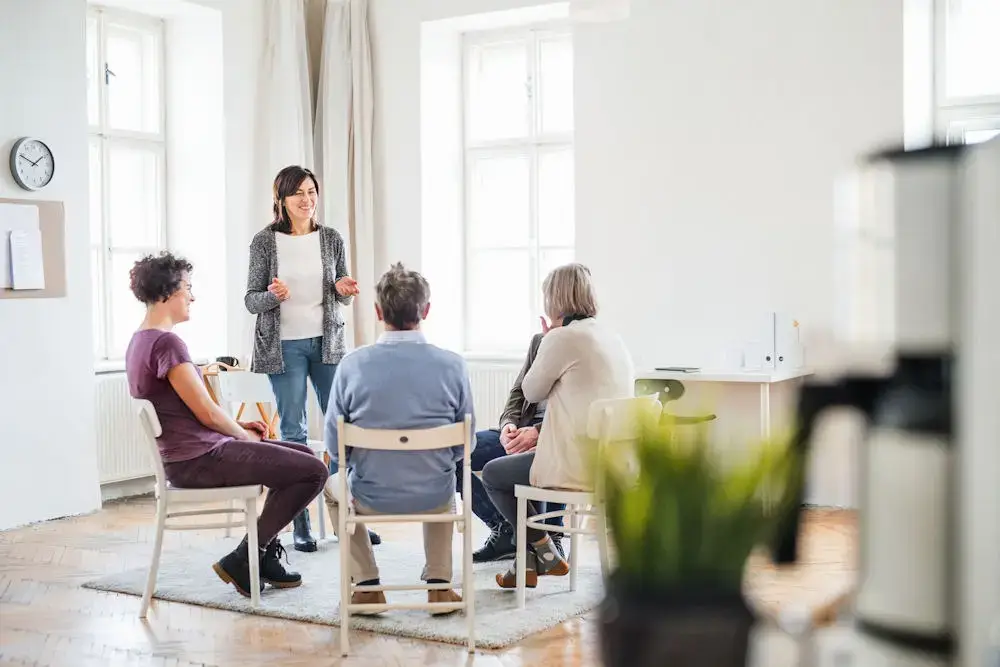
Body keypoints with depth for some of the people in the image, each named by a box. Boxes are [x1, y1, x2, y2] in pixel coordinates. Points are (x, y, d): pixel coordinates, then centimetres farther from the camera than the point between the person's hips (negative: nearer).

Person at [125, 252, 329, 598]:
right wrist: (243, 434, 1)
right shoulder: (167, 342, -19)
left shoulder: (139, 341, 12)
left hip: (186, 457, 11)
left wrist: (238, 426, 11)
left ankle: (264, 554, 23)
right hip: (200, 460, -11)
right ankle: (241, 560, -2)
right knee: (314, 471, -12)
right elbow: (207, 413, -18)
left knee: (302, 454, 21)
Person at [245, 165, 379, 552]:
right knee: (293, 432, 1)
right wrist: (272, 296, -21)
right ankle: (300, 524, 8)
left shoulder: (331, 239, 5)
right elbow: (251, 300, 0)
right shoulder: (264, 241, -2)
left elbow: (342, 297, 12)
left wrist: (344, 290, -11)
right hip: (284, 346, -2)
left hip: (327, 342, 3)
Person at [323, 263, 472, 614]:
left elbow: (335, 448, -6)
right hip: (435, 498, 1)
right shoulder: (452, 365, -13)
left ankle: (367, 587, 28)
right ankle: (439, 584, 28)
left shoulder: (353, 364, -15)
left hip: (371, 498, -1)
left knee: (333, 486, 34)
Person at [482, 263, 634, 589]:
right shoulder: (612, 338, 12)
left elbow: (532, 392, -1)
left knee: (492, 474, 14)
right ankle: (528, 563, 33)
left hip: (578, 467, -9)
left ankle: (545, 554, 15)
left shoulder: (562, 338, -14)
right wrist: (538, 436, 24)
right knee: (529, 459, 32)